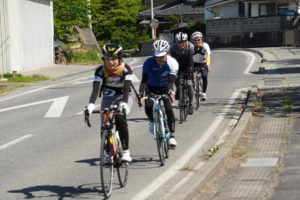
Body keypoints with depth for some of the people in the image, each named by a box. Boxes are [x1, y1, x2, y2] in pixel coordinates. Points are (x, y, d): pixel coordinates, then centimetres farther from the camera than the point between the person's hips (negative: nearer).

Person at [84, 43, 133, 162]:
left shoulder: (125, 69, -20)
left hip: (123, 98, -3)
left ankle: (126, 152, -26)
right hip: (108, 98, 3)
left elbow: (127, 88, -31)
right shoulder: (101, 71, -16)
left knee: (120, 118, -31)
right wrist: (90, 105, -43)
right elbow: (95, 89, -27)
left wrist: (124, 103, -49)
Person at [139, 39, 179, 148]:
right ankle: (152, 121, 8)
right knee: (148, 106, -25)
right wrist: (140, 93, -44)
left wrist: (170, 91, -51)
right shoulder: (149, 63, -25)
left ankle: (172, 135, -11)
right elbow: (144, 80, -29)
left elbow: (171, 80, -32)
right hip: (151, 88, 0)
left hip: (165, 88, 0)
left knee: (168, 108, -19)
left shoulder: (172, 63, -24)